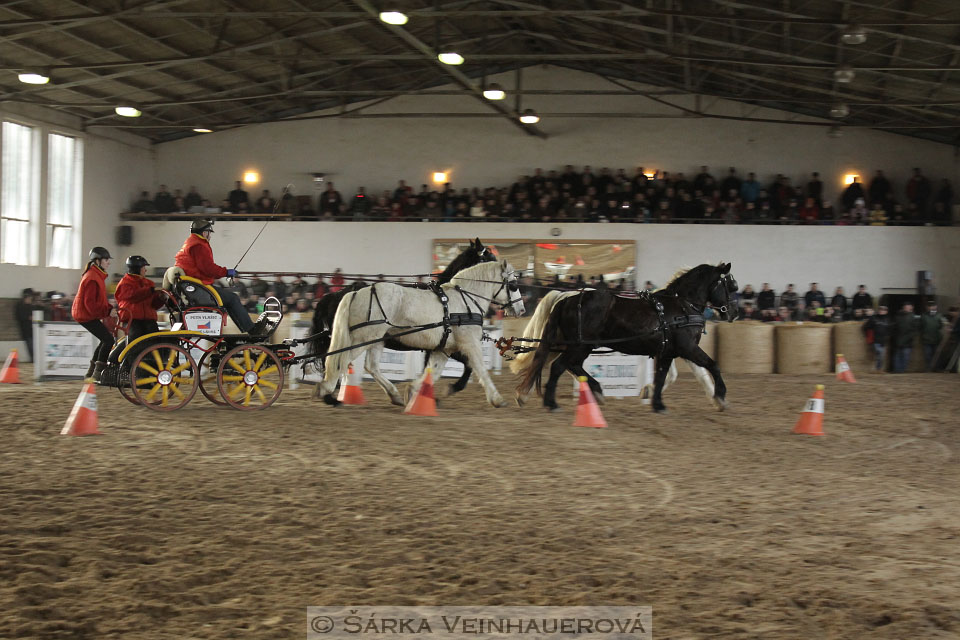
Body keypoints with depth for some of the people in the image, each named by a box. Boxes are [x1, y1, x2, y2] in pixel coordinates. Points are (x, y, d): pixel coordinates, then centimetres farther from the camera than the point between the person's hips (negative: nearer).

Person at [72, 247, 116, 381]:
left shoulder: (98, 275, 15)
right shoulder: (92, 278, -19)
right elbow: (90, 303, -25)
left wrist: (110, 307, 6)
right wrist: (108, 311, -25)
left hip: (87, 314, 11)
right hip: (86, 315, -11)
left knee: (106, 339, 15)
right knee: (108, 340, -14)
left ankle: (91, 372, 21)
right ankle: (97, 374, -13)